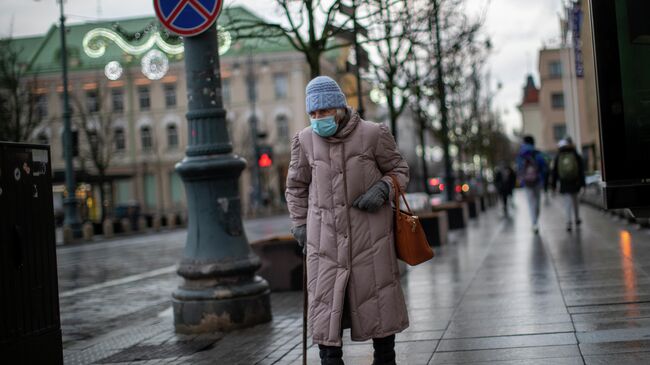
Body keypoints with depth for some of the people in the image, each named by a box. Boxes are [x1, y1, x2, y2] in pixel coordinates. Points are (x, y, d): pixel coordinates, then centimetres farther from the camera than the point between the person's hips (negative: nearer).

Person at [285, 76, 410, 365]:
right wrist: (299, 224, 10)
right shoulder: (305, 140, 1)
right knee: (325, 298, -2)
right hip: (324, 233, 1)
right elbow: (296, 186, 14)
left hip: (369, 230, -1)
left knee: (377, 296, 6)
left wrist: (383, 189, -12)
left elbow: (398, 169, 8)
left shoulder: (373, 134, -5)